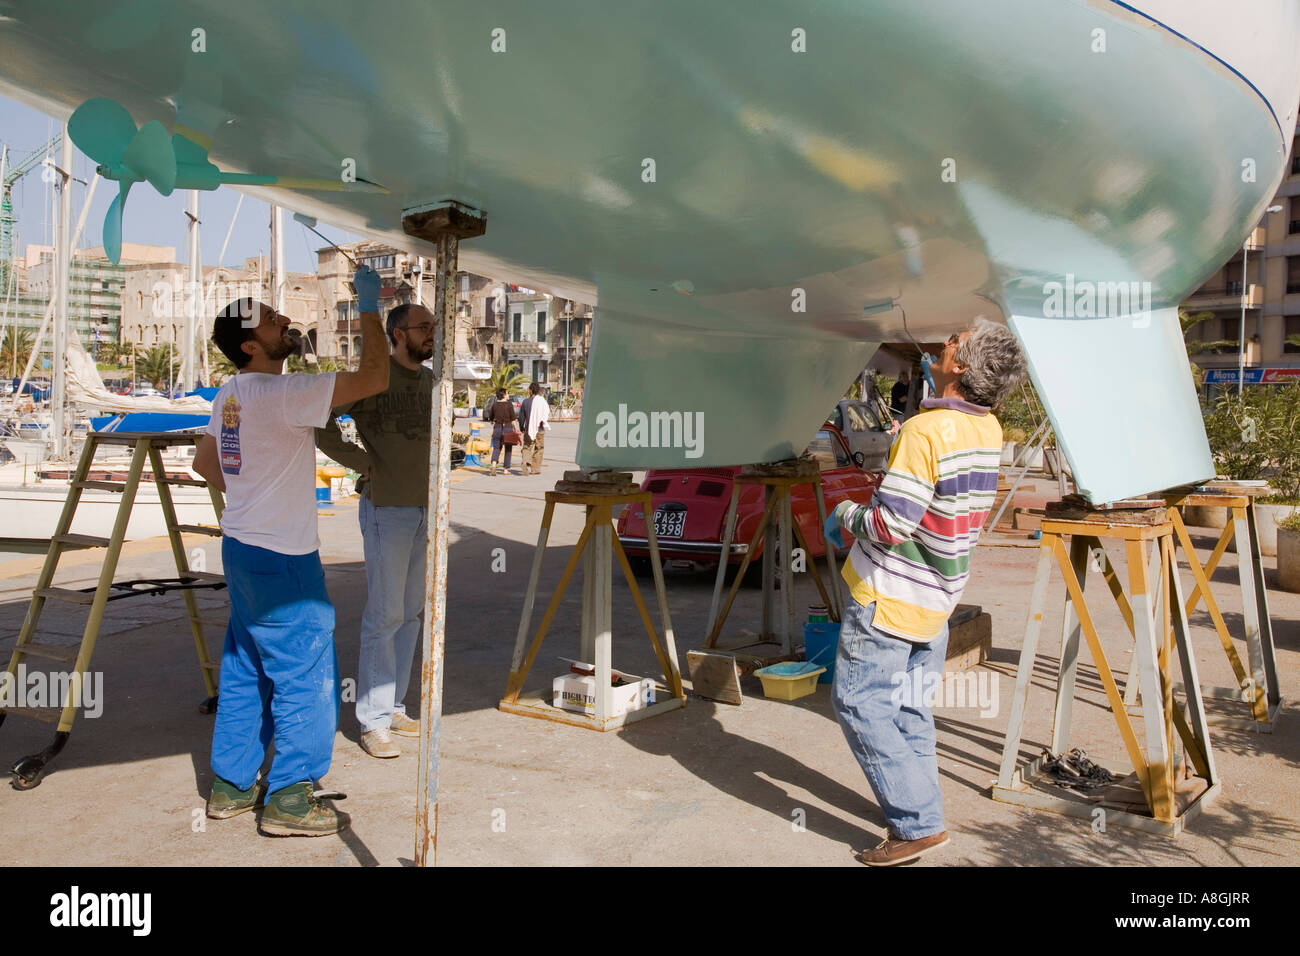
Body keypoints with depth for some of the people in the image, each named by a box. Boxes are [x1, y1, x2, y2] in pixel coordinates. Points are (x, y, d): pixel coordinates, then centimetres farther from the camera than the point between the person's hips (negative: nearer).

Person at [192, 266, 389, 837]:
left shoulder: (230, 395, 8)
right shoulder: (282, 394, -21)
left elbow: (205, 463, 21)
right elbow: (373, 378, -23)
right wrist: (369, 307, -13)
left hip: (240, 548, 9)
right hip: (282, 560, -9)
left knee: (244, 672, 18)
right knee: (304, 676, 2)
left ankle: (231, 786, 29)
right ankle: (289, 799, 11)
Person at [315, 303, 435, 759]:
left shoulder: (430, 380, 13)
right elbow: (320, 422, -14)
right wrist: (363, 461, -13)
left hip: (425, 508, 7)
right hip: (387, 508, -7)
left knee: (411, 613, 12)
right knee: (385, 615, -5)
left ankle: (393, 707, 23)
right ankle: (374, 721, 5)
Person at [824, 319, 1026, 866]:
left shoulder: (925, 431, -25)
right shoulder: (988, 431, 2)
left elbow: (888, 526, -26)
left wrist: (847, 515, -7)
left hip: (890, 596, -8)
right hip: (938, 595, 8)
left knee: (858, 701, 1)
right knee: (907, 706, 19)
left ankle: (919, 824, 3)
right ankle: (919, 810, 29)